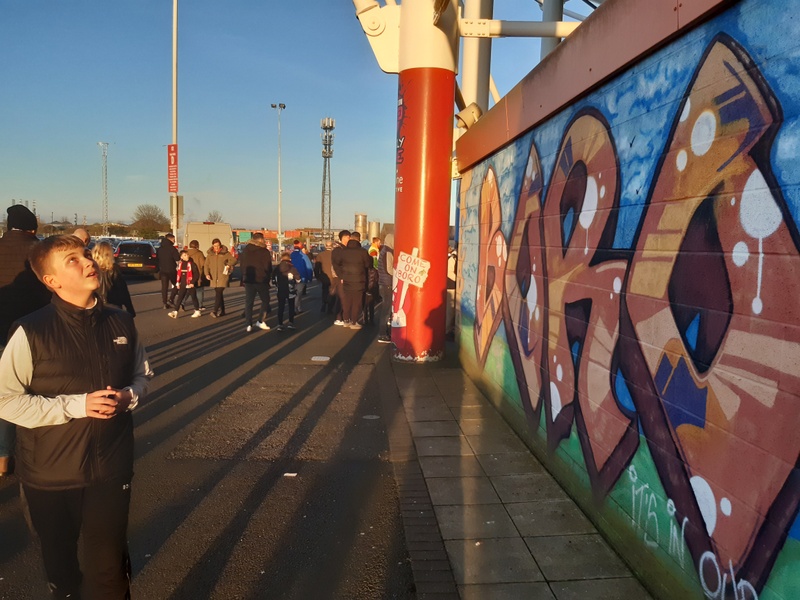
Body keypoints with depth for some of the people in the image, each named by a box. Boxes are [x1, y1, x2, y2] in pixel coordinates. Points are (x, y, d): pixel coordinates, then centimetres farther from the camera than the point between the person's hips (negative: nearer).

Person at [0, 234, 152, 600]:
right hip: (50, 474, -1)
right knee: (60, 563, 22)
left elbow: (142, 373, 11)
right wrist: (75, 406, -20)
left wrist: (128, 396, -10)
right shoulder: (31, 332, -13)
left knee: (109, 567, 9)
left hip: (111, 467, 2)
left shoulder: (120, 323, -2)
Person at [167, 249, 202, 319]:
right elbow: (178, 273, 13)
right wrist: (177, 282, 9)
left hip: (190, 285, -4)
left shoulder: (192, 264, -10)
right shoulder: (180, 264, 4)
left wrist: (193, 283, -13)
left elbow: (197, 274, -10)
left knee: (193, 297, 7)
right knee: (179, 298, 3)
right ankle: (175, 312, 3)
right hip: (183, 285, 4)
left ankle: (197, 311, 21)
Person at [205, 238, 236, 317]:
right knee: (218, 294, 9)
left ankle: (215, 311, -21)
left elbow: (234, 260, 1)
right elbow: (206, 265, 7)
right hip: (214, 277, 4)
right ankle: (222, 311, 19)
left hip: (223, 276, -4)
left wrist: (229, 264, -17)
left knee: (218, 293, -15)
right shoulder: (210, 254, 8)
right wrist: (207, 273, -8)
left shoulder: (225, 253, 0)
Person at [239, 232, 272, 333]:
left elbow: (241, 264, 9)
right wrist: (267, 277, 5)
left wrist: (245, 276, 16)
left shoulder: (245, 250, 4)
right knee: (265, 301, 13)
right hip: (261, 280, -4)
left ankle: (249, 324, 4)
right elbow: (268, 267, -10)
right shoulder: (265, 252, -10)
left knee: (248, 302, 8)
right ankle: (260, 321, 8)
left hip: (248, 280, 4)